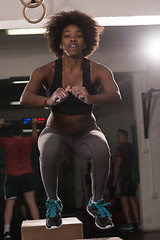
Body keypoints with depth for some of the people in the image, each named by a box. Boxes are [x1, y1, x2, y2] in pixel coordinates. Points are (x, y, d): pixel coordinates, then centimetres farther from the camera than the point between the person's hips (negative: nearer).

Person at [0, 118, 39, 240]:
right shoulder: (28, 141, 0)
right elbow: (35, 137, 24)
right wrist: (34, 125, 37)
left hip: (12, 176, -2)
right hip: (27, 175, 2)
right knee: (32, 202, 2)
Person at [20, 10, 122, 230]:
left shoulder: (98, 71, -14)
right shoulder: (46, 71, -15)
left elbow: (116, 96, -31)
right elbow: (25, 98, -30)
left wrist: (91, 98, -53)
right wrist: (48, 101, -52)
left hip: (87, 132, 1)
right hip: (56, 132, 0)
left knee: (102, 150, -34)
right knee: (48, 151, -36)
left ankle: (96, 202, -7)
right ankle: (53, 202, -8)